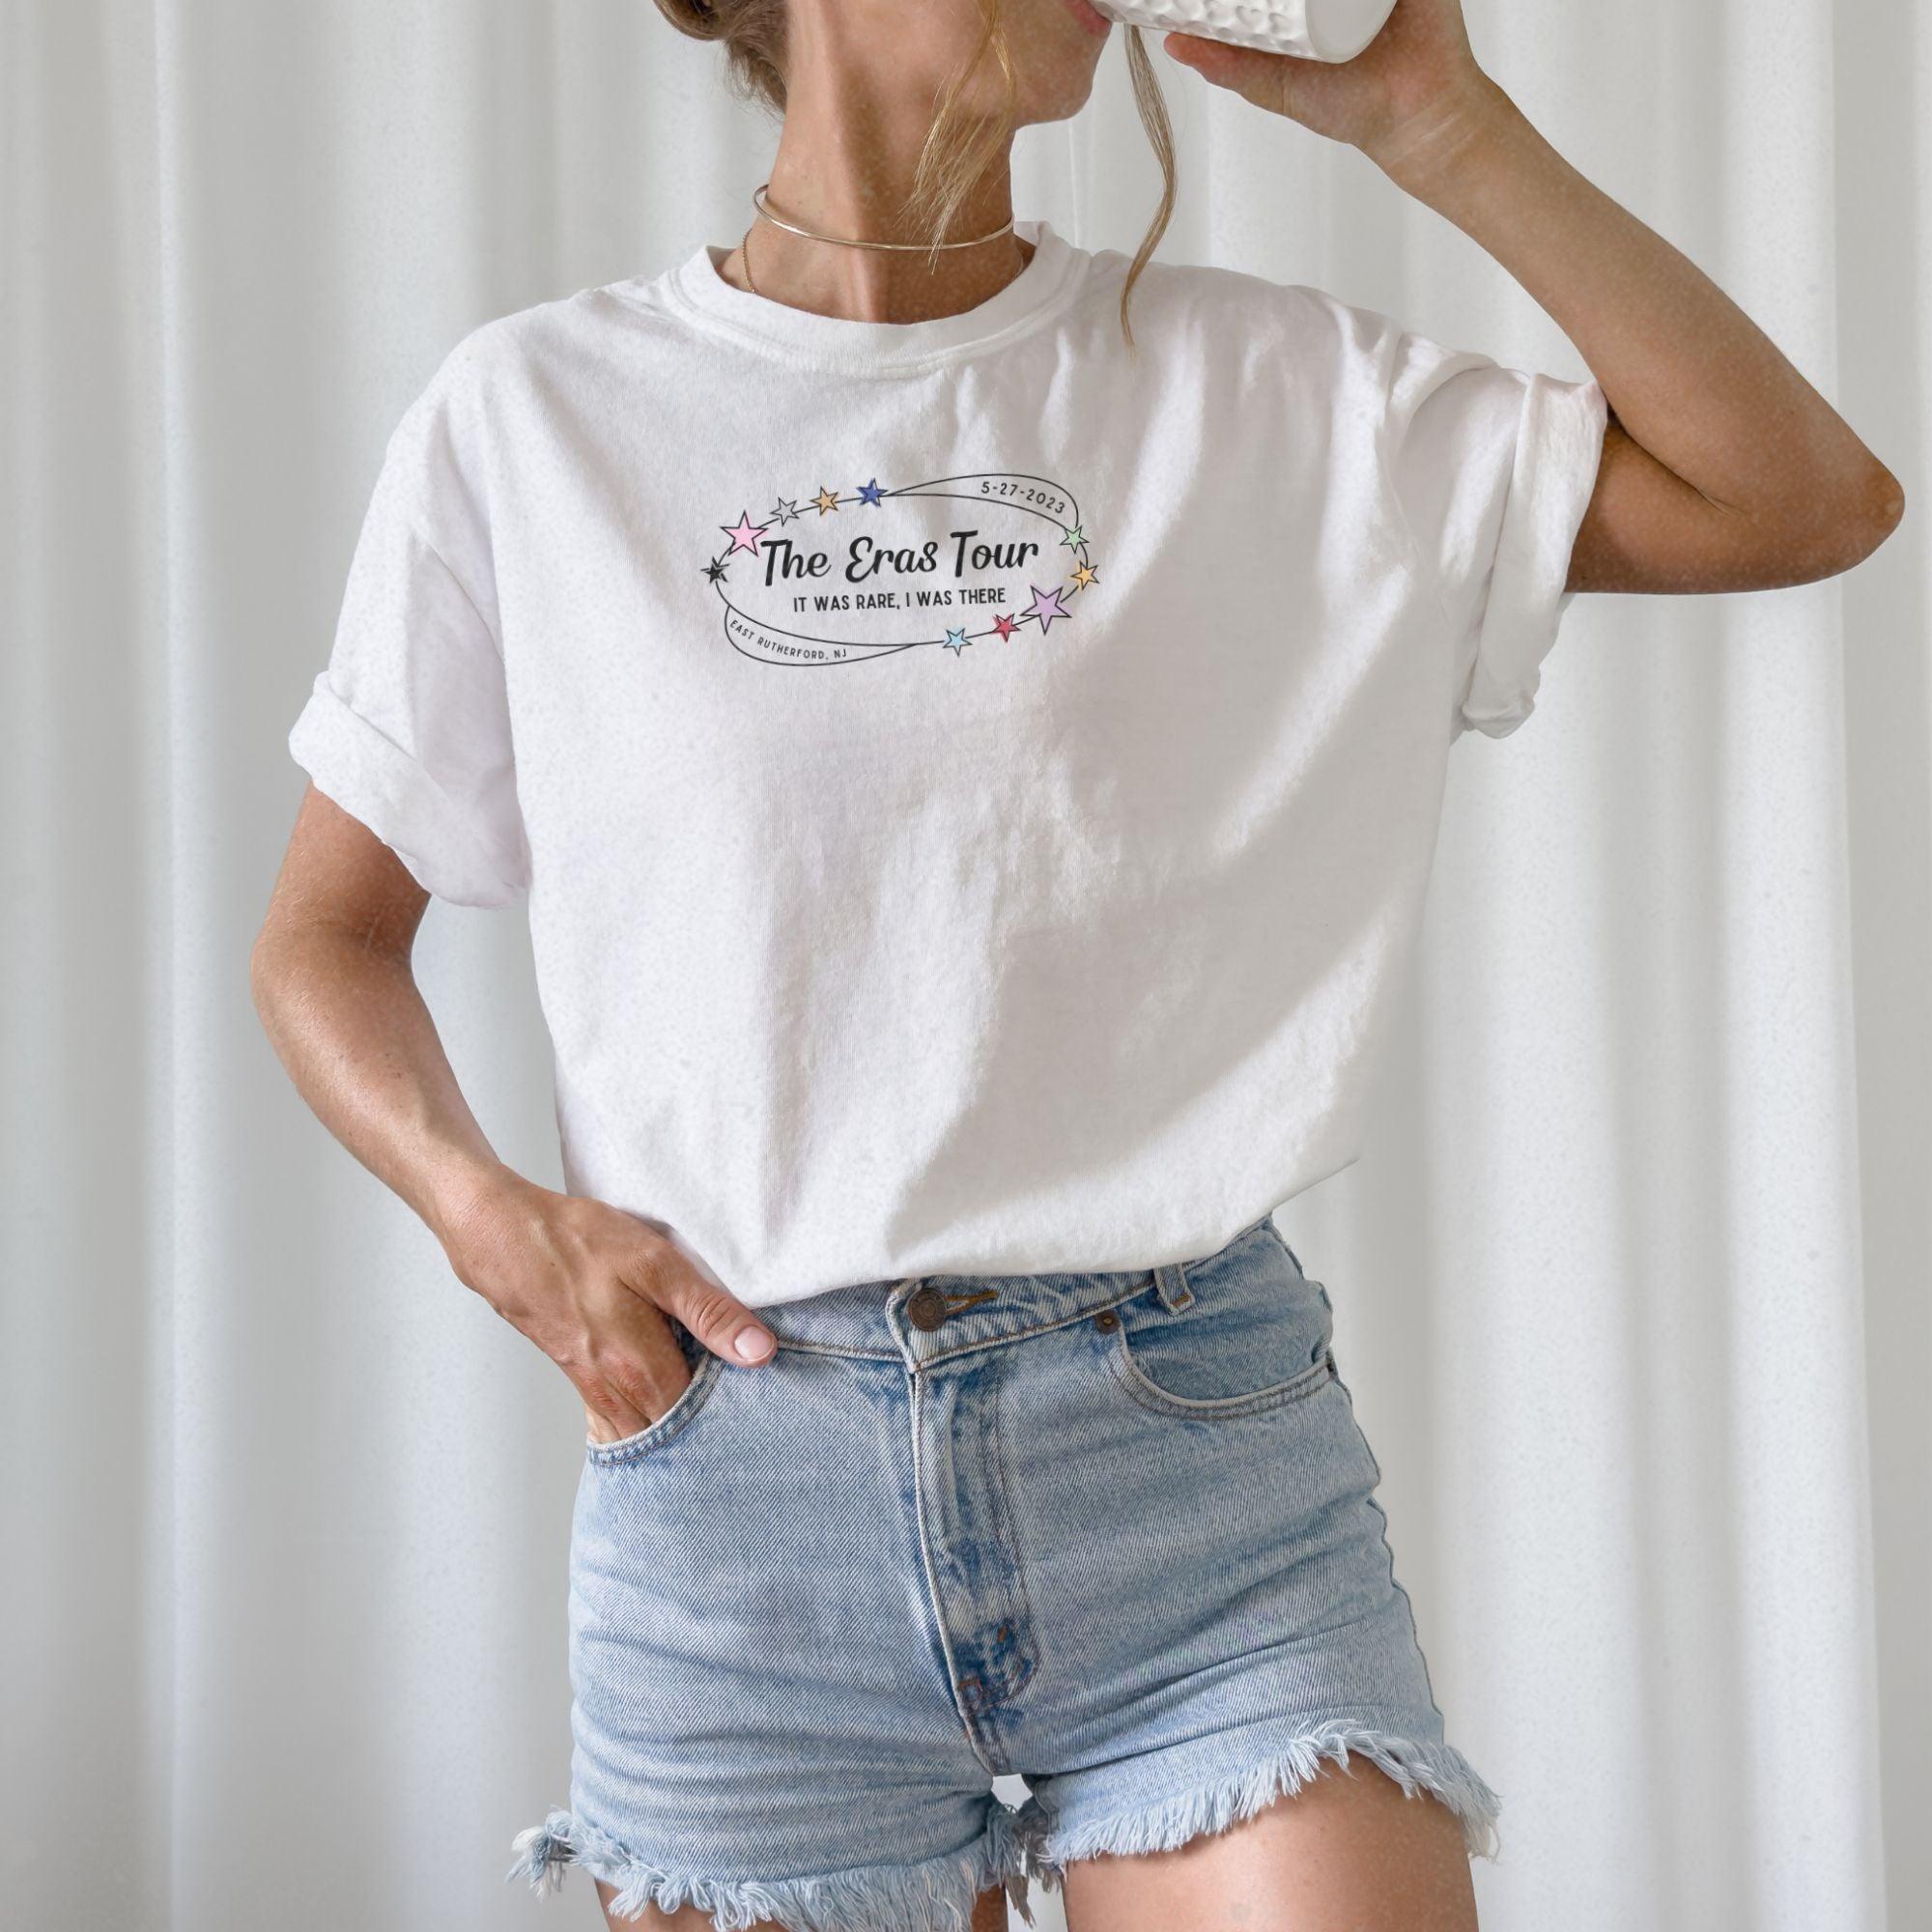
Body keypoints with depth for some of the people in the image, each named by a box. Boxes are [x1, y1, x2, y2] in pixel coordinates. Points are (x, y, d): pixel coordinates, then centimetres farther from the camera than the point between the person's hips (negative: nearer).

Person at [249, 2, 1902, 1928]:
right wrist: (494, 1218, -8)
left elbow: (1804, 502, 3)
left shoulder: (1255, 386, 6)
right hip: (734, 1475, 0)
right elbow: (324, 935, 11)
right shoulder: (527, 415, 4)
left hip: (1199, 1448, 1)